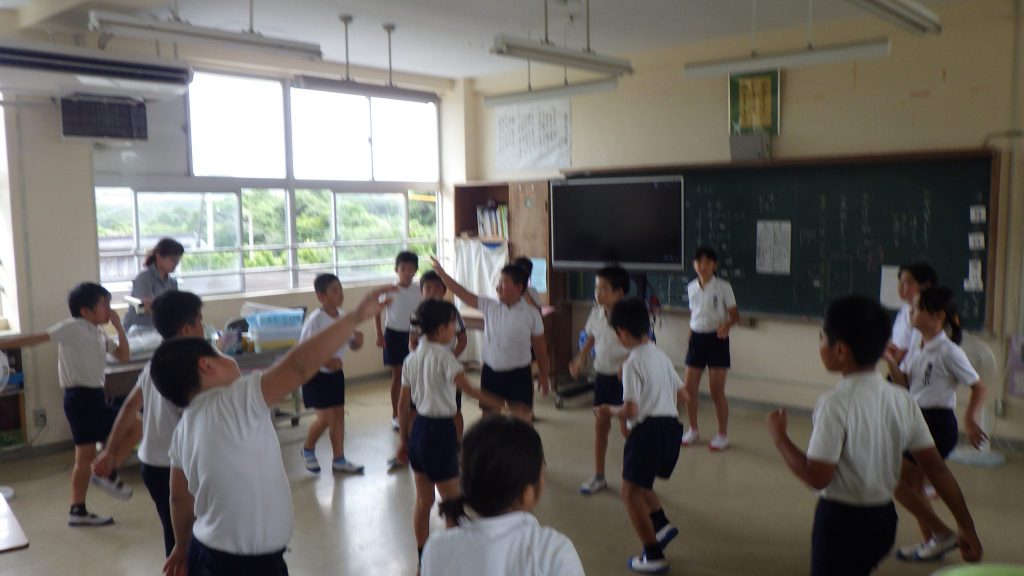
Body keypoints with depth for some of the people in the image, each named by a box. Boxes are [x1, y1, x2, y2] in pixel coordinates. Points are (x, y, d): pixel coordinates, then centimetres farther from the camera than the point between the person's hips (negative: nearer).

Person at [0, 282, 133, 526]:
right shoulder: (73, 327, -12)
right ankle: (107, 473, 4)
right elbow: (37, 338, -16)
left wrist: (119, 326, 4)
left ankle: (78, 511, 21)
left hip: (92, 395, 9)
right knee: (134, 426, -11)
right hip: (82, 397, -9)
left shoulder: (98, 333, 14)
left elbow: (123, 356, 13)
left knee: (85, 456, 13)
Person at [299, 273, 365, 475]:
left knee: (339, 414, 7)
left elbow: (352, 346, 10)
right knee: (325, 418, -7)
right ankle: (308, 449, 22)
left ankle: (339, 460, 18)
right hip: (316, 375, -6)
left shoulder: (343, 317, 0)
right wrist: (326, 361, -30)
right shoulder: (315, 320, -20)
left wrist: (358, 341, -13)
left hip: (336, 373, 7)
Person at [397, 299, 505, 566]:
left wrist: (405, 440, 17)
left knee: (423, 501, 19)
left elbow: (403, 405, 9)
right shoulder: (443, 356, -16)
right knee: (452, 502, 8)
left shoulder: (412, 358, 5)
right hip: (440, 431, -7)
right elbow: (467, 388, -30)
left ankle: (423, 559, 32)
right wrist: (500, 404, -33)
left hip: (418, 429, 7)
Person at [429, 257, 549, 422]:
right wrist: (441, 273, -10)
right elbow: (462, 293, -3)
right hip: (490, 372, 3)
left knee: (521, 418, -1)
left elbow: (540, 346, -1)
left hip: (518, 374, -3)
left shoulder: (531, 313, -8)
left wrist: (543, 375, 3)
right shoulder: (489, 306, -2)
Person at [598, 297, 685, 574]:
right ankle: (662, 524, 14)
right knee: (639, 484, 27)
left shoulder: (633, 363, -14)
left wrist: (609, 410, -1)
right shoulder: (661, 356, 11)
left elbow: (630, 410, -19)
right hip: (671, 426, 9)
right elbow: (683, 395, 16)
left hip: (648, 429, -8)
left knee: (631, 492, 6)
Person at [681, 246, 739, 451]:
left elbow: (735, 315, -7)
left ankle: (723, 434, 14)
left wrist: (727, 325, -29)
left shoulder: (724, 287, -9)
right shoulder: (691, 287, 5)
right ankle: (693, 430, 24)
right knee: (689, 388, 6)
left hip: (717, 339, -5)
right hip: (697, 338, 5)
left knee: (717, 391, -2)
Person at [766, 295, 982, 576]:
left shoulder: (835, 405, -22)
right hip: (884, 518, 7)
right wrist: (967, 526, 7)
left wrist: (779, 437, -10)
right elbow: (936, 468, 0)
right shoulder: (902, 400, -2)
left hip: (841, 521, -7)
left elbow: (816, 477, -23)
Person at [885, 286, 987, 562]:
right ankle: (931, 541, 28)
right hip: (917, 421, 8)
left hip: (938, 423, -8)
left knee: (895, 479, -8)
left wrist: (970, 420, -20)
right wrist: (890, 361, -8)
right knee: (913, 483, 15)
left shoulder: (948, 351, -15)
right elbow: (904, 384, 5)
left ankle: (943, 533, 5)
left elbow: (979, 387, -11)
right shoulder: (916, 349, 7)